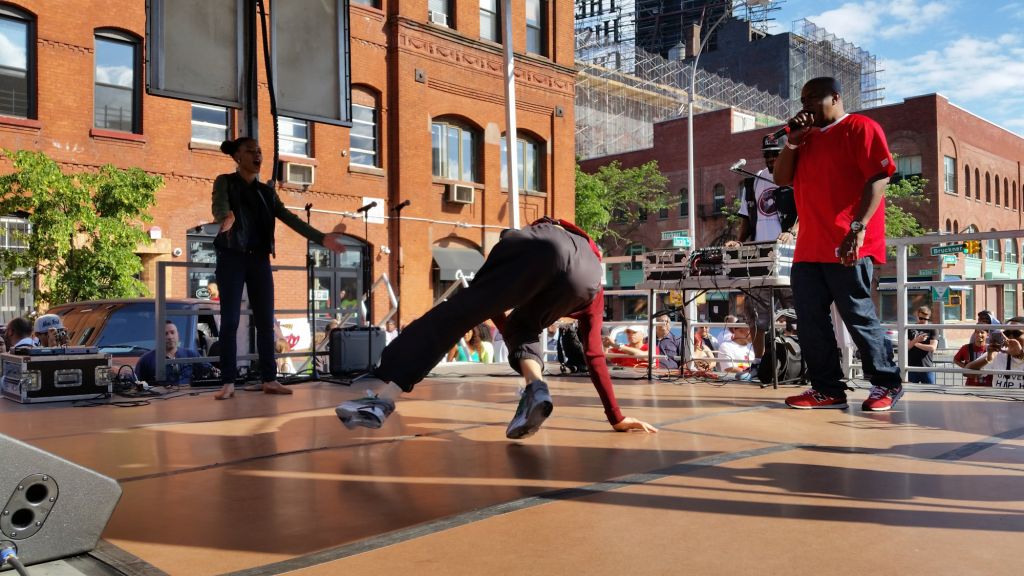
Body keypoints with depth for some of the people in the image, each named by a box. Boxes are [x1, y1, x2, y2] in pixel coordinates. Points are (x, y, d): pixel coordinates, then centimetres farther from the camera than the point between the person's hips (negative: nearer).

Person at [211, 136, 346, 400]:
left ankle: (269, 379, 7)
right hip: (232, 257, -4)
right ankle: (228, 382, -1)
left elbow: (290, 219, 8)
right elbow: (219, 205, -18)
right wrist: (226, 217, -44)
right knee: (230, 320, -5)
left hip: (259, 259, 4)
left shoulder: (266, 191, 16)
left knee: (265, 321, 2)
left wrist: (321, 238, -5)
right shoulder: (225, 182, 3)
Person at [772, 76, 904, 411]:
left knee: (858, 315, -2)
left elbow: (878, 178, -12)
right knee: (811, 318, 5)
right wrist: (792, 141, 3)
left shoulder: (860, 128, -2)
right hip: (809, 247, 8)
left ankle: (887, 384, 14)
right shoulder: (807, 137, 21)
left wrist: (858, 227, -21)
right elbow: (782, 179, 17)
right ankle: (827, 389, 13)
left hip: (847, 246, -7)